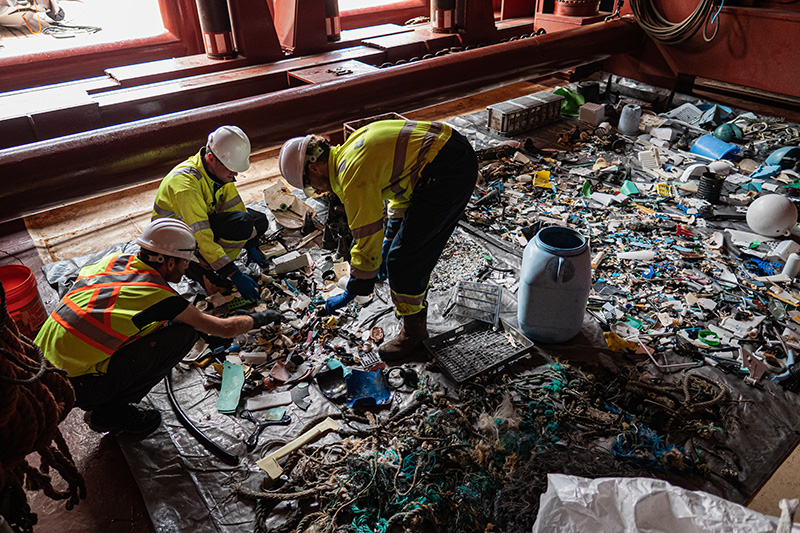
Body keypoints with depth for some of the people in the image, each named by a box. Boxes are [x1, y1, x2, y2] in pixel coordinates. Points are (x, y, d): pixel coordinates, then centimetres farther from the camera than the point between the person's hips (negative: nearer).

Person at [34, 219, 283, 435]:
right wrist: (258, 318, 13)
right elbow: (226, 329, -8)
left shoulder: (116, 260, 4)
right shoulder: (158, 294, -15)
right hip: (73, 386, -8)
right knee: (184, 332, -9)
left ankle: (106, 405, 17)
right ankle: (111, 410, 1)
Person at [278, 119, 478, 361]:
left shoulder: (353, 177, -15)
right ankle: (415, 309, 43)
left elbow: (367, 242, -11)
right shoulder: (353, 147, 16)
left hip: (446, 174, -10)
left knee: (402, 259, 0)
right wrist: (389, 240, 31)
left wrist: (350, 294, 3)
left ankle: (413, 329, 20)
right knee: (419, 251, 24)